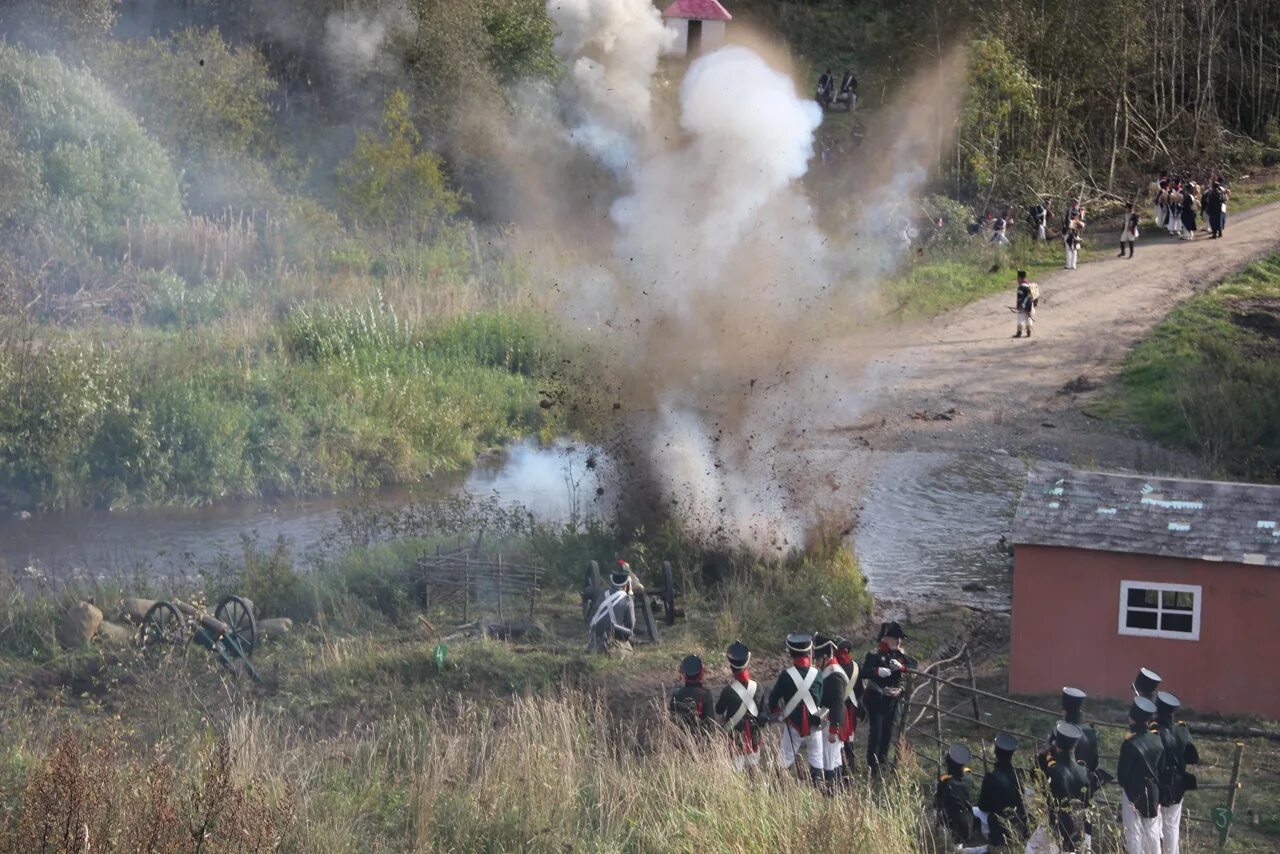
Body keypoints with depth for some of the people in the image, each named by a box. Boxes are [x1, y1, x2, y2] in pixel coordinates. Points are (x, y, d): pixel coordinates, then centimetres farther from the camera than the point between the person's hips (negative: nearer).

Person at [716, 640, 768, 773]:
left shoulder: (729, 690, -21)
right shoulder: (757, 687, -9)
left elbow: (718, 710, -4)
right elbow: (762, 712, 4)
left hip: (736, 738, -3)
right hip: (754, 736, 3)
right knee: (753, 771, 18)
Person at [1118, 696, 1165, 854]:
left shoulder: (1130, 744, -21)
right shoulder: (1157, 740, -5)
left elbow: (1122, 773, -14)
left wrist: (1123, 783, 7)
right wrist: (1155, 785, 14)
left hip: (1134, 793, -5)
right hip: (1153, 793, 5)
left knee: (1134, 833, 5)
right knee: (1152, 831, 17)